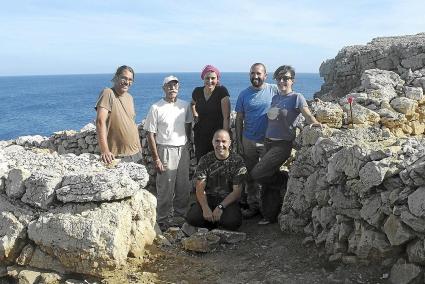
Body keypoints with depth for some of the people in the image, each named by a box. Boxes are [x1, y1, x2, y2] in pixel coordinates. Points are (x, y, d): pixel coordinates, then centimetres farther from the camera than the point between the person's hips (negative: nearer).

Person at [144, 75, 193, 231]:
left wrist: (187, 143, 11)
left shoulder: (185, 105, 5)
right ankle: (164, 219, 13)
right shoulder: (156, 108, -8)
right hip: (165, 150, -5)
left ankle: (180, 214, 27)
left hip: (183, 150, 5)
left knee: (183, 187, 11)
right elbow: (150, 135, -9)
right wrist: (156, 159, -11)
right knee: (165, 189, 0)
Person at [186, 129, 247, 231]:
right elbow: (200, 188, -3)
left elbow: (237, 191, -6)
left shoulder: (237, 161, -3)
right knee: (192, 217, -26)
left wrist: (220, 207, -20)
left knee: (232, 222, -31)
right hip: (208, 199, 1)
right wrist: (205, 208, -22)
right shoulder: (205, 160, 2)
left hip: (228, 201, -1)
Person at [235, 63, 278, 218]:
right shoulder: (244, 94, 3)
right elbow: (239, 119, 5)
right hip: (248, 140, 2)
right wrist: (238, 142, 0)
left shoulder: (274, 90, -2)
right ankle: (253, 206, 21)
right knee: (250, 176, 8)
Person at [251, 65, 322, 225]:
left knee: (257, 173, -15)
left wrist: (314, 123, -39)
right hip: (269, 142, 7)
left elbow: (307, 114, -19)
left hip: (283, 144, -7)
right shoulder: (275, 98, 15)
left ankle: (287, 181, 8)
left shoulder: (296, 97, -5)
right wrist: (266, 139, 15)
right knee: (269, 179, 8)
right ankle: (270, 216, 20)